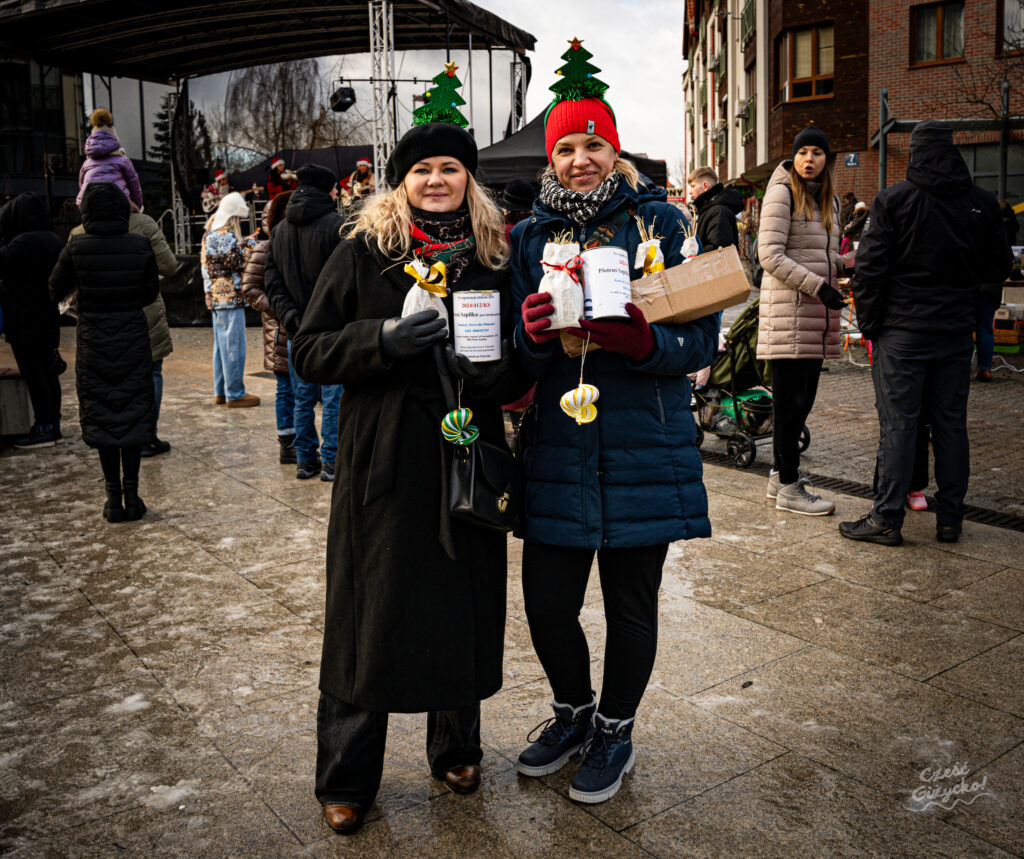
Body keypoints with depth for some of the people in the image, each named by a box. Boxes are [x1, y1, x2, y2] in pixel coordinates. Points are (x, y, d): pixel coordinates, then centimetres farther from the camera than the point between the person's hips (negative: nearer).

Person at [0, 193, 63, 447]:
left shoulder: (23, 243, -19)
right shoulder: (53, 240, 9)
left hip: (25, 321, -9)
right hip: (47, 319, 9)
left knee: (32, 373, -3)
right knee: (47, 370, 13)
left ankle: (44, 429, 0)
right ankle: (54, 424, 19)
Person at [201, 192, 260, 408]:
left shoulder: (211, 232, 17)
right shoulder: (225, 235, -14)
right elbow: (235, 262, -19)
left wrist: (242, 245, 12)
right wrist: (248, 246, -5)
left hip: (217, 298, 10)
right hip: (230, 297, -10)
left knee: (221, 345, 14)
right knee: (234, 346, -5)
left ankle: (221, 392, 20)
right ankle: (235, 394, -2)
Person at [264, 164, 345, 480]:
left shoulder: (279, 230, 10)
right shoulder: (336, 226, -11)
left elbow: (271, 280, 5)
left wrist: (289, 316, -1)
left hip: (297, 331, 6)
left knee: (303, 398, 13)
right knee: (333, 398, 1)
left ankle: (305, 460, 19)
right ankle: (331, 461, 5)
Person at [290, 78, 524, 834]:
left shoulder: (495, 259, 8)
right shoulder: (363, 253, 0)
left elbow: (520, 359, 14)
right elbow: (309, 352, -3)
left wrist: (489, 369, -9)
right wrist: (385, 340, -19)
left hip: (468, 460, 3)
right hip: (383, 464, -2)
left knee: (465, 606, 10)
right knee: (372, 613, 3)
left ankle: (457, 748, 34)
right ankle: (347, 779, 21)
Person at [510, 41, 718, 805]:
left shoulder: (661, 222, 0)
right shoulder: (528, 237, 7)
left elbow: (702, 339, -3)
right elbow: (520, 363, 8)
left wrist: (645, 342, -23)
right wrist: (534, 337, -15)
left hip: (644, 453, -2)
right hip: (558, 453, 2)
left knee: (631, 605, 9)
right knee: (547, 604, 5)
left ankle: (615, 730, 35)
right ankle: (574, 711, 37)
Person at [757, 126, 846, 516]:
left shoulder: (829, 199, 18)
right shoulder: (782, 194, -6)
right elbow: (770, 255, -15)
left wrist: (844, 267, 8)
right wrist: (817, 285, -18)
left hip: (817, 309, 8)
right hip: (788, 309, -8)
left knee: (803, 395, 10)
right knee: (790, 397, -5)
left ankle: (780, 476, 21)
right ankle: (789, 488, 1)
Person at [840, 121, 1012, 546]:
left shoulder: (893, 200, -7)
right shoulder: (981, 204, 5)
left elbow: (870, 268, -10)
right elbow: (998, 267, 13)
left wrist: (868, 323, -1)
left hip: (903, 331, -4)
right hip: (957, 332, 4)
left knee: (898, 424, -1)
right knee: (951, 424, 9)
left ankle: (886, 519, 2)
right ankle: (950, 519, 16)